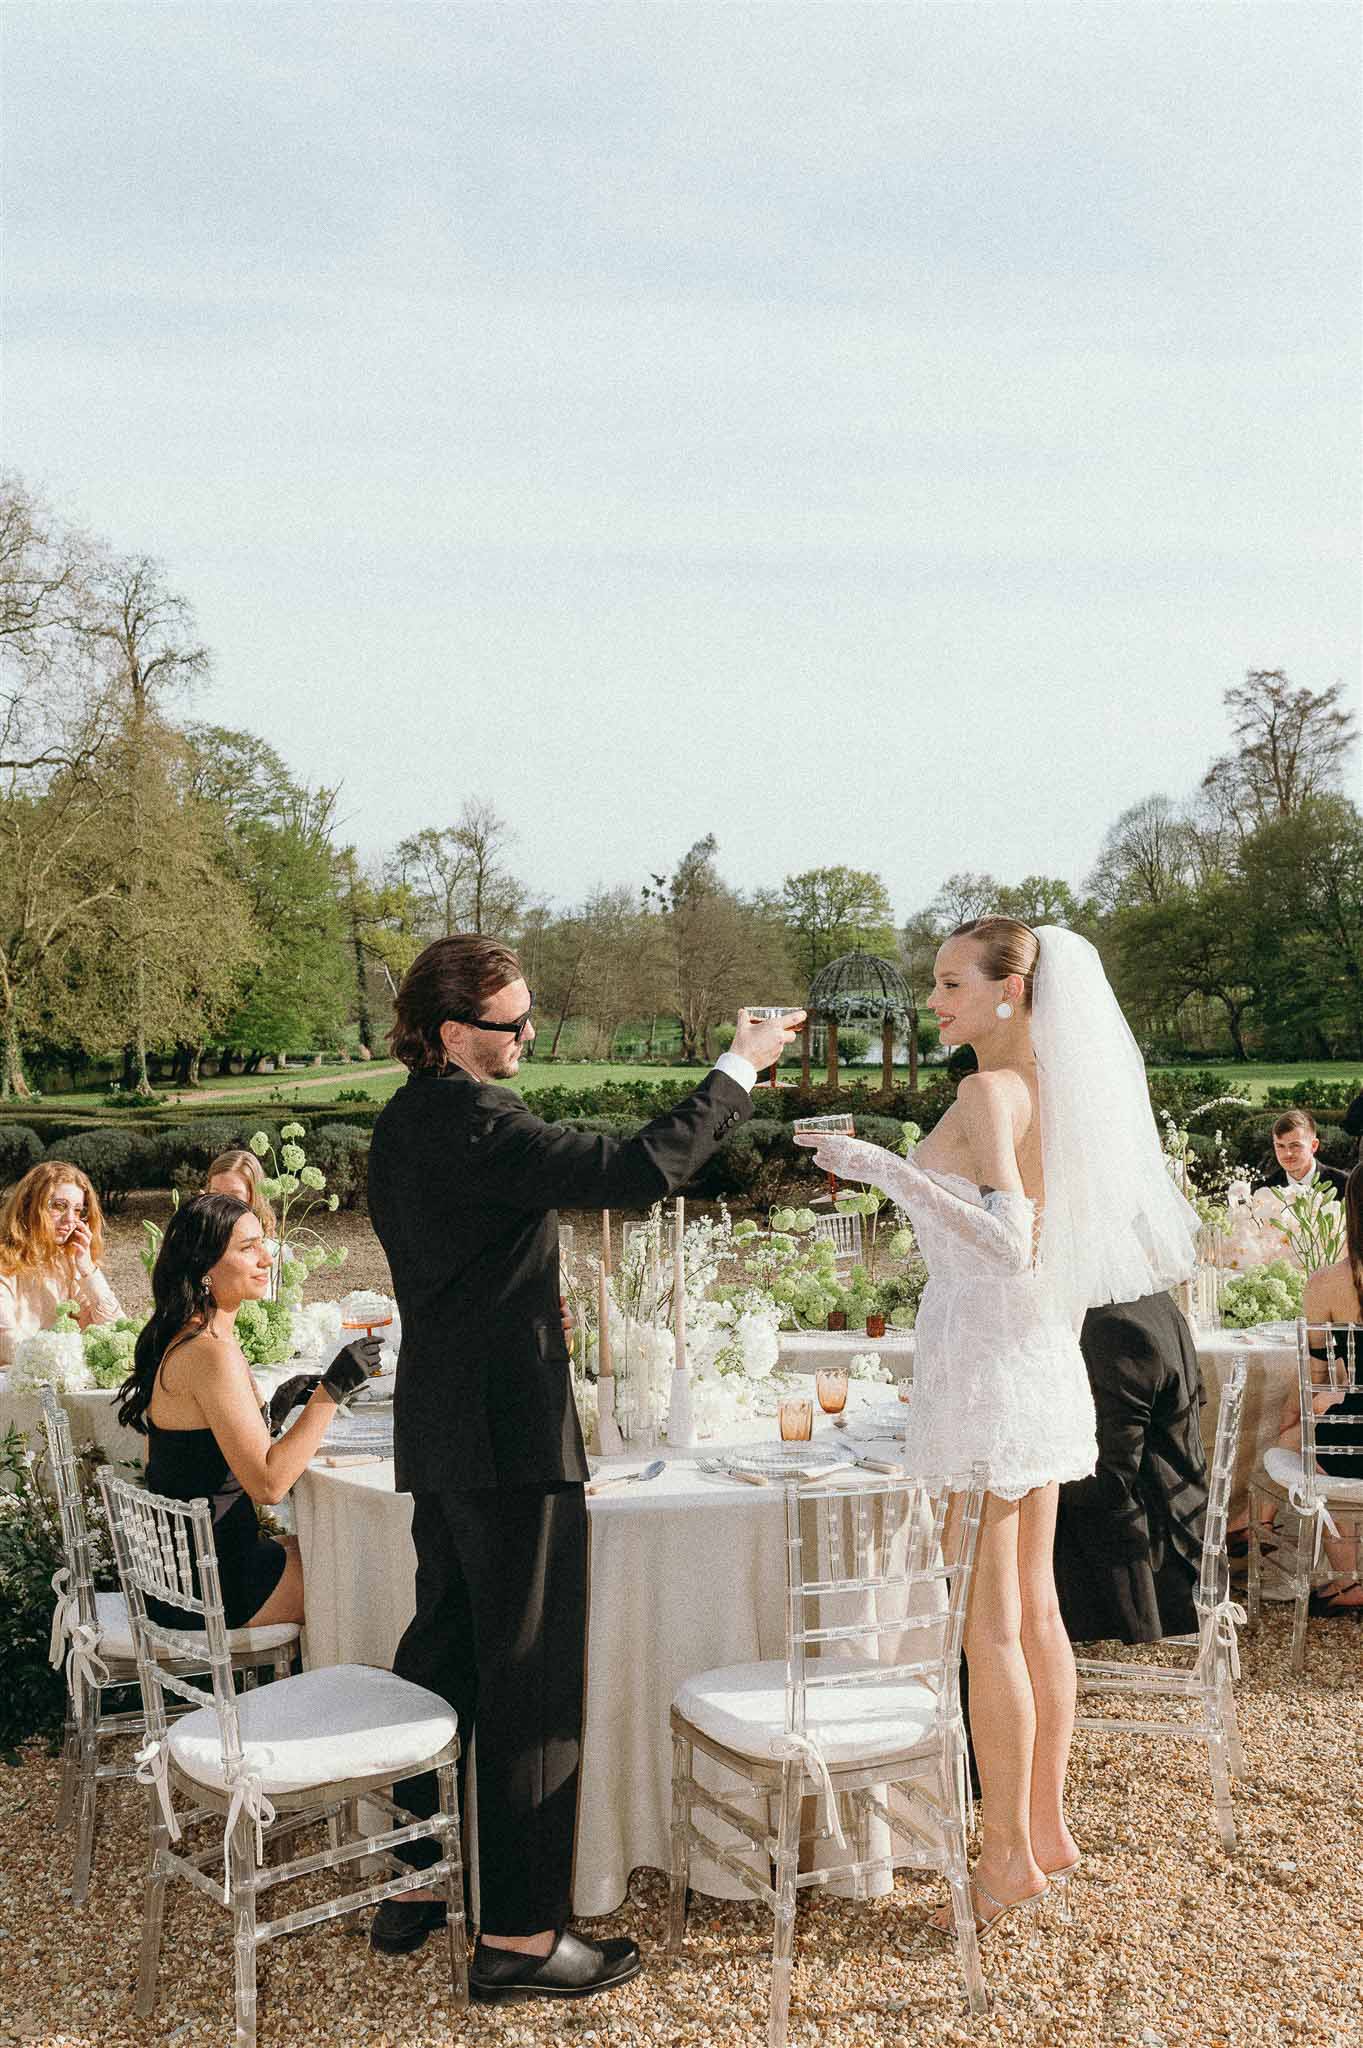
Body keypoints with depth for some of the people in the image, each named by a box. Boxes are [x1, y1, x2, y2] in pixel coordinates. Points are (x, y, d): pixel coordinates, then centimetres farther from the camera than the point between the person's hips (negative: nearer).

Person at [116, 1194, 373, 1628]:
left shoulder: (177, 1339, 7)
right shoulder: (211, 1352, -23)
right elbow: (268, 1485, -25)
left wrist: (273, 1410, 7)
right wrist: (331, 1389, -23)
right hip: (206, 1589, -9)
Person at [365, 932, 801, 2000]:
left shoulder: (402, 1122, 10)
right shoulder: (477, 1124, -21)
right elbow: (637, 1168, -27)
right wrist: (738, 1067, -19)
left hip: (437, 1430, 10)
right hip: (512, 1432, -10)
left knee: (445, 1650, 19)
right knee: (532, 1679, -1)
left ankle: (413, 1884, 30)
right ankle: (518, 1933, 8)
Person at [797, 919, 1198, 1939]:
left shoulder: (987, 1092, -15)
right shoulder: (1050, 1089, 11)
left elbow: (1010, 1238, -26)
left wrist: (885, 1167, -28)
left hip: (984, 1361, -9)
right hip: (1043, 1358, 9)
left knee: (989, 1622, 0)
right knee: (1034, 1606, 15)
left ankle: (1010, 1855, 9)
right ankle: (1050, 1827, 25)